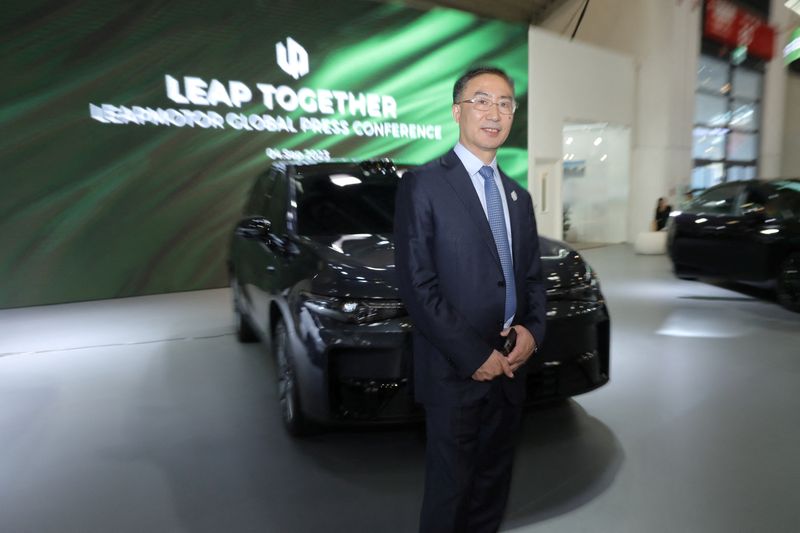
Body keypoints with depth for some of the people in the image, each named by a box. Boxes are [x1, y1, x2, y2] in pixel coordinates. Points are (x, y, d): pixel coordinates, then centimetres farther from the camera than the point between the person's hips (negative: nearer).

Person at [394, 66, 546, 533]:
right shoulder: (423, 185, -8)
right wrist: (474, 355, -16)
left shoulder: (519, 197, 14)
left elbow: (533, 276, 16)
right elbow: (417, 284, -15)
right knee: (450, 491, 9)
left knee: (493, 488, 19)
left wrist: (533, 331, -3)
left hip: (510, 368, 6)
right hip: (455, 372, -6)